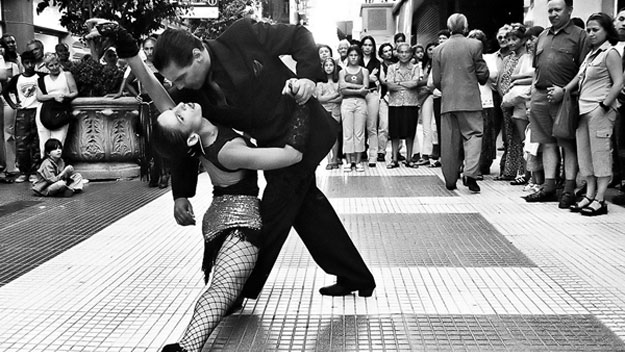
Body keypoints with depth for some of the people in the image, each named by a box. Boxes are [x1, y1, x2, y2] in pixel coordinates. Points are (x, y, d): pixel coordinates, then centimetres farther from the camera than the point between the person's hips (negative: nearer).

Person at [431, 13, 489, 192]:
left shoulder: (439, 49, 5)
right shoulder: (474, 45, -3)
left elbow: (436, 80, 6)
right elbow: (483, 74, -2)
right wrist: (479, 80, 21)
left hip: (447, 101, 3)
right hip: (469, 99, -3)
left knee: (450, 140, 7)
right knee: (473, 134, 2)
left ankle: (450, 180, 12)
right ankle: (470, 173, -16)